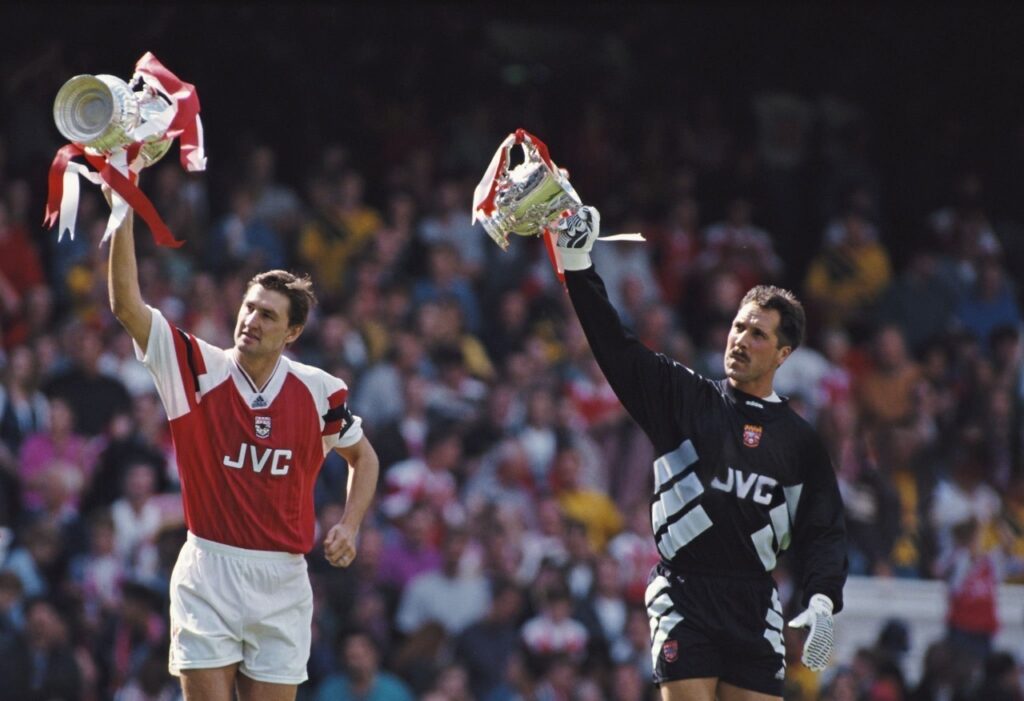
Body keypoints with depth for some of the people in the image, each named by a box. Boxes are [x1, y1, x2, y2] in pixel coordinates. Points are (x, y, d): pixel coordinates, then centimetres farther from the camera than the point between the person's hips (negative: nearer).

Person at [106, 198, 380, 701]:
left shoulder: (319, 391, 0)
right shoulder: (199, 371, -5)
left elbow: (363, 457, 18)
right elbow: (126, 306, -14)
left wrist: (349, 527, 1)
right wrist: (123, 215, -22)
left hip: (282, 584, 1)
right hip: (208, 576, -1)